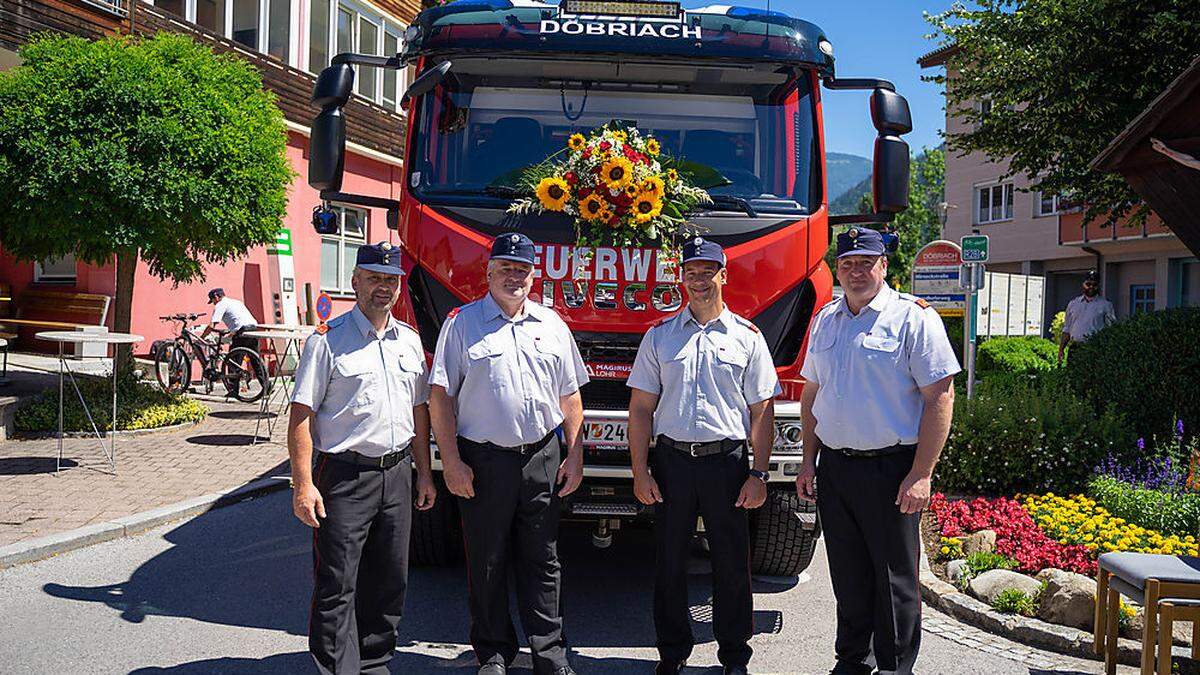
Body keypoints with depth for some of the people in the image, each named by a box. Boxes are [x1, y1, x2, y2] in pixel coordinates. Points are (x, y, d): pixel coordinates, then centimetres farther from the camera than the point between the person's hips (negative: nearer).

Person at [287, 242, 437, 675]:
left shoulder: (409, 340, 13)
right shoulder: (328, 341, -5)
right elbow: (301, 415, -9)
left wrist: (424, 473, 15)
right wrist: (303, 485, -16)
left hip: (397, 473, 6)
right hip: (345, 477, -5)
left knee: (389, 582, 13)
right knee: (337, 588, -3)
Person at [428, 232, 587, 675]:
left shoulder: (552, 325, 11)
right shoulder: (462, 323, 0)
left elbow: (570, 397, 14)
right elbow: (440, 397, -3)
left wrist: (574, 455, 7)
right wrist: (451, 462, -9)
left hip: (543, 457, 3)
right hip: (483, 460, -3)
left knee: (542, 562, 8)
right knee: (487, 563, 6)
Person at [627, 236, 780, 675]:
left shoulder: (747, 337, 5)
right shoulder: (660, 336, 8)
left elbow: (762, 411, 4)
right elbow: (641, 408, 6)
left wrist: (759, 475, -3)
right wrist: (640, 472, -1)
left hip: (727, 461, -1)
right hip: (671, 461, 1)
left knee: (732, 563, 5)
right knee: (669, 561, 7)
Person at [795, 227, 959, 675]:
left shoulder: (913, 318, -7)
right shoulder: (826, 320, 12)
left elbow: (940, 396, -11)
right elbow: (811, 394, 18)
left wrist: (921, 474, -16)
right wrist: (809, 461, 12)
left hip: (890, 468, -5)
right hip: (834, 468, 5)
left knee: (895, 581, 3)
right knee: (848, 578, 14)